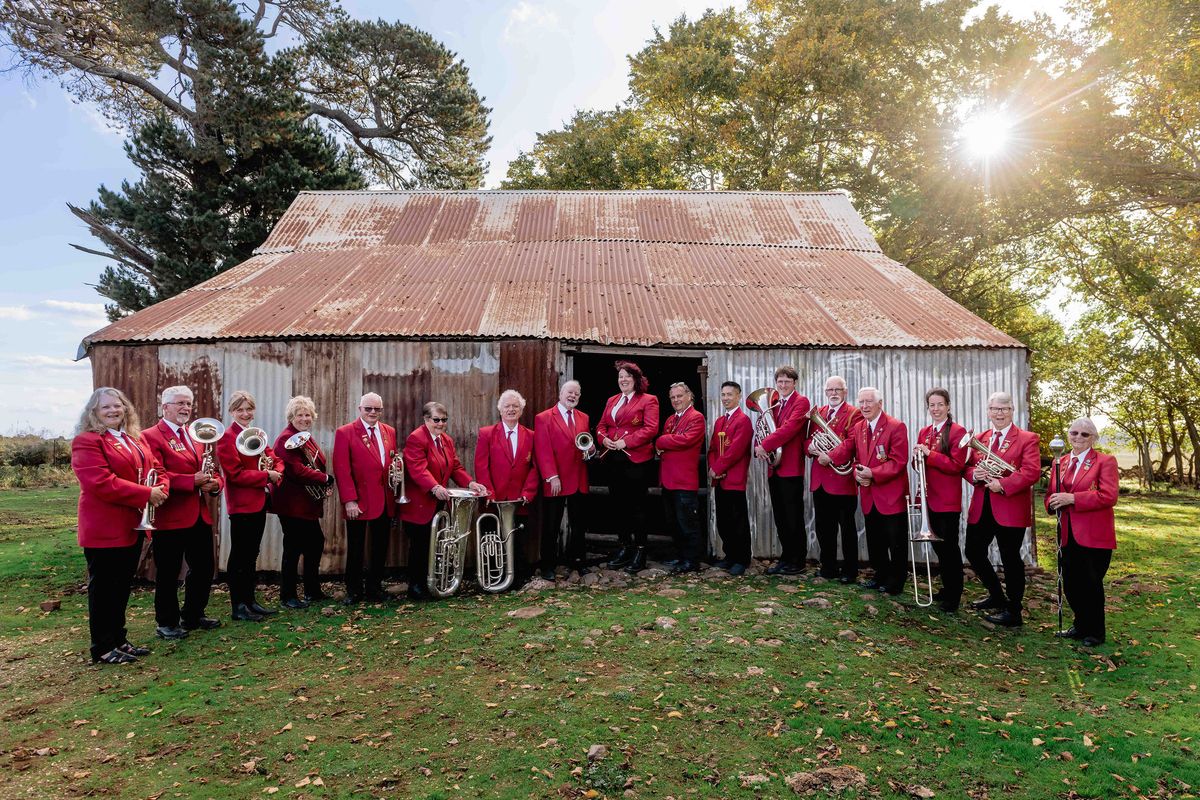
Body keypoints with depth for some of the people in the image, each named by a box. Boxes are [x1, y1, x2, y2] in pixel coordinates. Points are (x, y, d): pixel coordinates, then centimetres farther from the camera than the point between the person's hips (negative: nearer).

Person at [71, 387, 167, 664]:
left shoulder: (135, 440, 15)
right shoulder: (86, 441, -11)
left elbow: (156, 468, 13)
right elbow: (101, 482, -23)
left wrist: (160, 490, -10)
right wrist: (146, 495, -22)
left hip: (133, 526, 8)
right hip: (104, 529, -8)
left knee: (122, 586, 16)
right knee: (103, 588, 2)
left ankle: (119, 639, 27)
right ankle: (103, 649, 12)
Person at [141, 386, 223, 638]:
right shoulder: (151, 437, -6)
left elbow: (215, 472, 15)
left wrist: (214, 483, -7)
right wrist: (192, 481, -24)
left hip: (200, 516, 7)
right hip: (169, 518, -7)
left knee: (203, 569, 15)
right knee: (168, 573, 5)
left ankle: (193, 616, 31)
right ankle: (166, 624, 20)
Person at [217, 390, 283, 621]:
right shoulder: (227, 437, -11)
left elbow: (276, 458, 14)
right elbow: (236, 474, -18)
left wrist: (276, 472, -7)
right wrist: (266, 476, -18)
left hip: (260, 502, 8)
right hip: (242, 504, -8)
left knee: (252, 554, 15)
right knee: (239, 556, 1)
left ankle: (250, 601, 24)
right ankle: (238, 607, 10)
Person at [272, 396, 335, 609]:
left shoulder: (308, 437, 16)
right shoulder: (286, 439, -14)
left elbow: (317, 465, 19)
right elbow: (296, 471, -25)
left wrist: (324, 486, 0)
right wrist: (325, 478, -17)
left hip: (309, 504, 10)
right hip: (293, 503, -10)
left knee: (316, 544, 15)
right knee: (293, 548, -2)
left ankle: (313, 591, 27)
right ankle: (287, 595, 10)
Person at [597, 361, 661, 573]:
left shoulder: (648, 400, -2)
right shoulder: (612, 401, 18)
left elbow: (650, 428, -13)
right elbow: (601, 425, 17)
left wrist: (626, 442, -19)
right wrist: (604, 438, -5)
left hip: (637, 460, -6)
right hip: (614, 460, 6)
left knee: (637, 506, 0)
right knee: (619, 505, 11)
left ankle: (640, 552, 10)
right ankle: (625, 547, 23)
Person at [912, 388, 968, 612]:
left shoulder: (958, 431, -9)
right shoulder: (924, 432, 11)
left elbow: (956, 465, -17)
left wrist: (929, 454, -23)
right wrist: (917, 456, -7)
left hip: (948, 500, -7)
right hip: (929, 497, 7)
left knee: (949, 547, 0)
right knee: (938, 545, 16)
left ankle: (954, 596, 10)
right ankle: (947, 588, 30)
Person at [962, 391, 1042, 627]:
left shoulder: (1027, 439, -4)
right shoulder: (979, 439, 14)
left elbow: (1032, 472, -15)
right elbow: (967, 467, 14)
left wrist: (1003, 484, -23)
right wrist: (974, 474, -9)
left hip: (1010, 509, -6)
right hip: (981, 509, 6)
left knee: (1010, 559, 1)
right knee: (974, 552, 12)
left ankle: (1013, 612, 14)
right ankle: (997, 596, 33)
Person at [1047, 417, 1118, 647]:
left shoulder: (1105, 461, -4)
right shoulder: (1060, 463, 13)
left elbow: (1109, 496, -16)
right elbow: (1050, 496, 17)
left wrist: (1071, 498, -21)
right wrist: (1054, 503, -7)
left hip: (1094, 536, -5)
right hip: (1067, 535, 5)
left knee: (1091, 584, 3)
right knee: (1070, 585, 10)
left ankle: (1095, 633, 21)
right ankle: (1081, 626, 29)